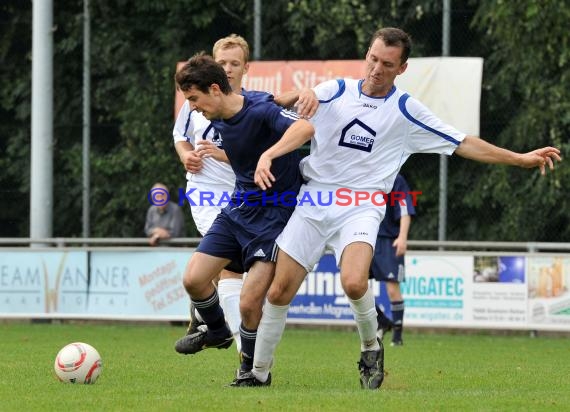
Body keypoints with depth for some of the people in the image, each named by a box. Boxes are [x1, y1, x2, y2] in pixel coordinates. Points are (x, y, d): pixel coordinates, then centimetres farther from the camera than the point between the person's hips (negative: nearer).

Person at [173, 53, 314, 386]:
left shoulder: (261, 112, -23)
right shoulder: (218, 120, 2)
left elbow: (305, 128, -42)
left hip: (274, 214, -8)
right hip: (238, 208, 8)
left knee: (250, 302, -14)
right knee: (194, 278, 0)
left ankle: (254, 368, 11)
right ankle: (217, 331, 30)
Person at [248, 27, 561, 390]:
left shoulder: (406, 111, 4)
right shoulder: (336, 90, 5)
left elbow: (464, 144, 7)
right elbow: (302, 127, -10)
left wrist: (520, 159, 1)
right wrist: (268, 156, -30)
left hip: (361, 208, -2)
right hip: (313, 201, 2)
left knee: (355, 283, -29)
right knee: (279, 292, -1)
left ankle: (371, 346, 0)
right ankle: (259, 374, 16)